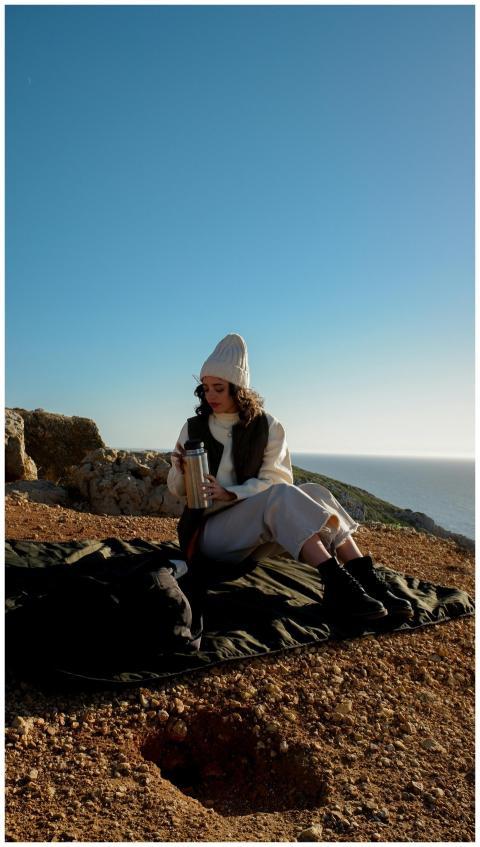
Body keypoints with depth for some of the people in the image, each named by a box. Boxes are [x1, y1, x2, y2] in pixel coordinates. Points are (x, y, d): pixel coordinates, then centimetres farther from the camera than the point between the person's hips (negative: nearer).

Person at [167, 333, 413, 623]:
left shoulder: (267, 427, 0)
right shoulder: (193, 428, -1)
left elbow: (274, 478, -7)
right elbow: (177, 490, 4)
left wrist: (230, 494, -23)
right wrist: (182, 470, -20)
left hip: (252, 534, 3)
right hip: (207, 530, -3)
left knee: (314, 493, -23)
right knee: (282, 496, -32)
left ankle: (367, 579, -31)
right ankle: (337, 585, -45)